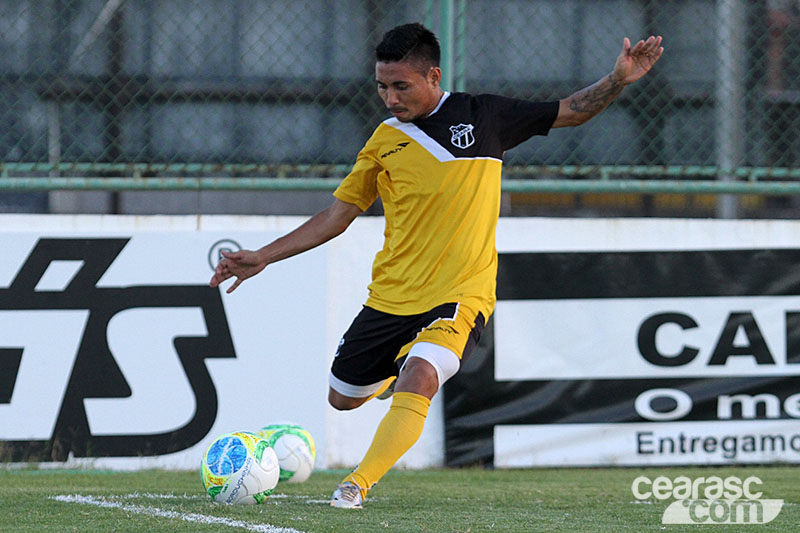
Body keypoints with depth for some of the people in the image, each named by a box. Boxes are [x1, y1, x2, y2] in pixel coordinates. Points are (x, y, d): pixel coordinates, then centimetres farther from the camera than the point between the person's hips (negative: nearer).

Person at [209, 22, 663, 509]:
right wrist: (263, 258, 7)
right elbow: (337, 215, 12)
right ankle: (399, 370, 46)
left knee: (418, 382, -30)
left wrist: (619, 80, -5)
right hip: (389, 298, 4)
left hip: (461, 295, -4)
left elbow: (570, 113, 11)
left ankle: (357, 485, -27)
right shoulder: (385, 140, 5)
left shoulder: (484, 116, 2)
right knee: (344, 398, 13)